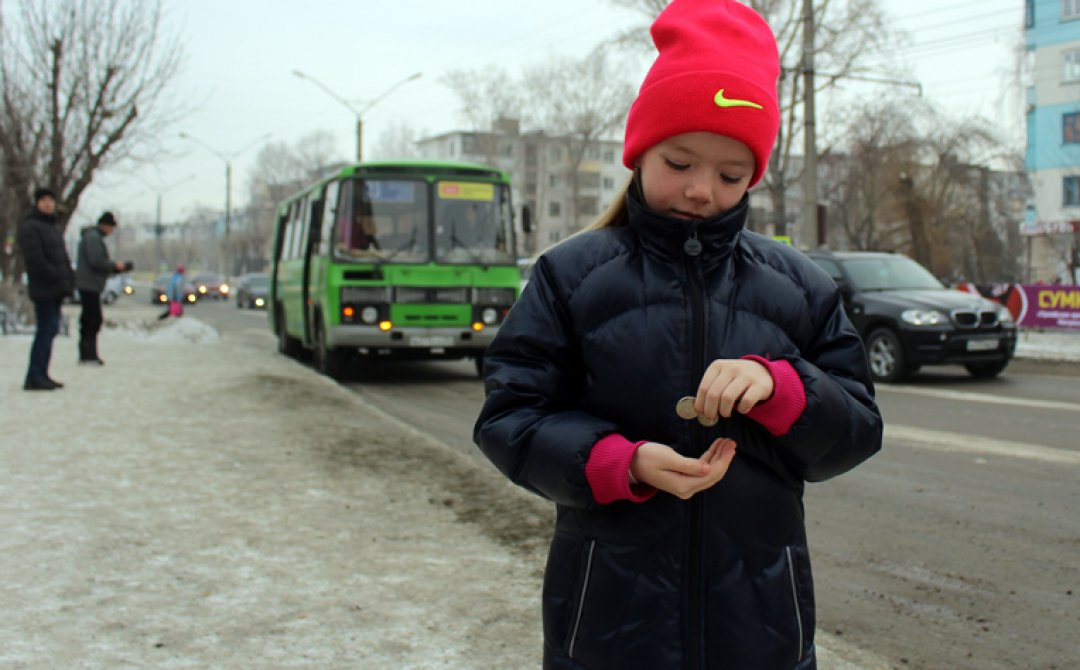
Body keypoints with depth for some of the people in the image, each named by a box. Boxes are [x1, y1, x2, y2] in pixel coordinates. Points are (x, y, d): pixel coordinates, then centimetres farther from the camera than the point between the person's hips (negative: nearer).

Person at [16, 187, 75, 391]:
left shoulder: (53, 226, 21)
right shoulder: (29, 227, -10)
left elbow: (62, 257, 23)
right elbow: (35, 260, -19)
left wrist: (68, 280, 10)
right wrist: (56, 277, -18)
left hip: (56, 289, 9)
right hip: (44, 289, -9)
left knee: (50, 329, 11)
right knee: (46, 330, -10)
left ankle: (41, 375, 17)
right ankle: (35, 377, -7)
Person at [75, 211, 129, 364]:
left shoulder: (94, 236, 20)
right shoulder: (93, 237, -13)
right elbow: (96, 261, -22)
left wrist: (115, 268, 12)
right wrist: (115, 266, -10)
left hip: (88, 284, 11)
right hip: (90, 285, -11)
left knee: (88, 320, 12)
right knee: (94, 320, -9)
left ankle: (85, 354, 16)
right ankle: (90, 355, -9)